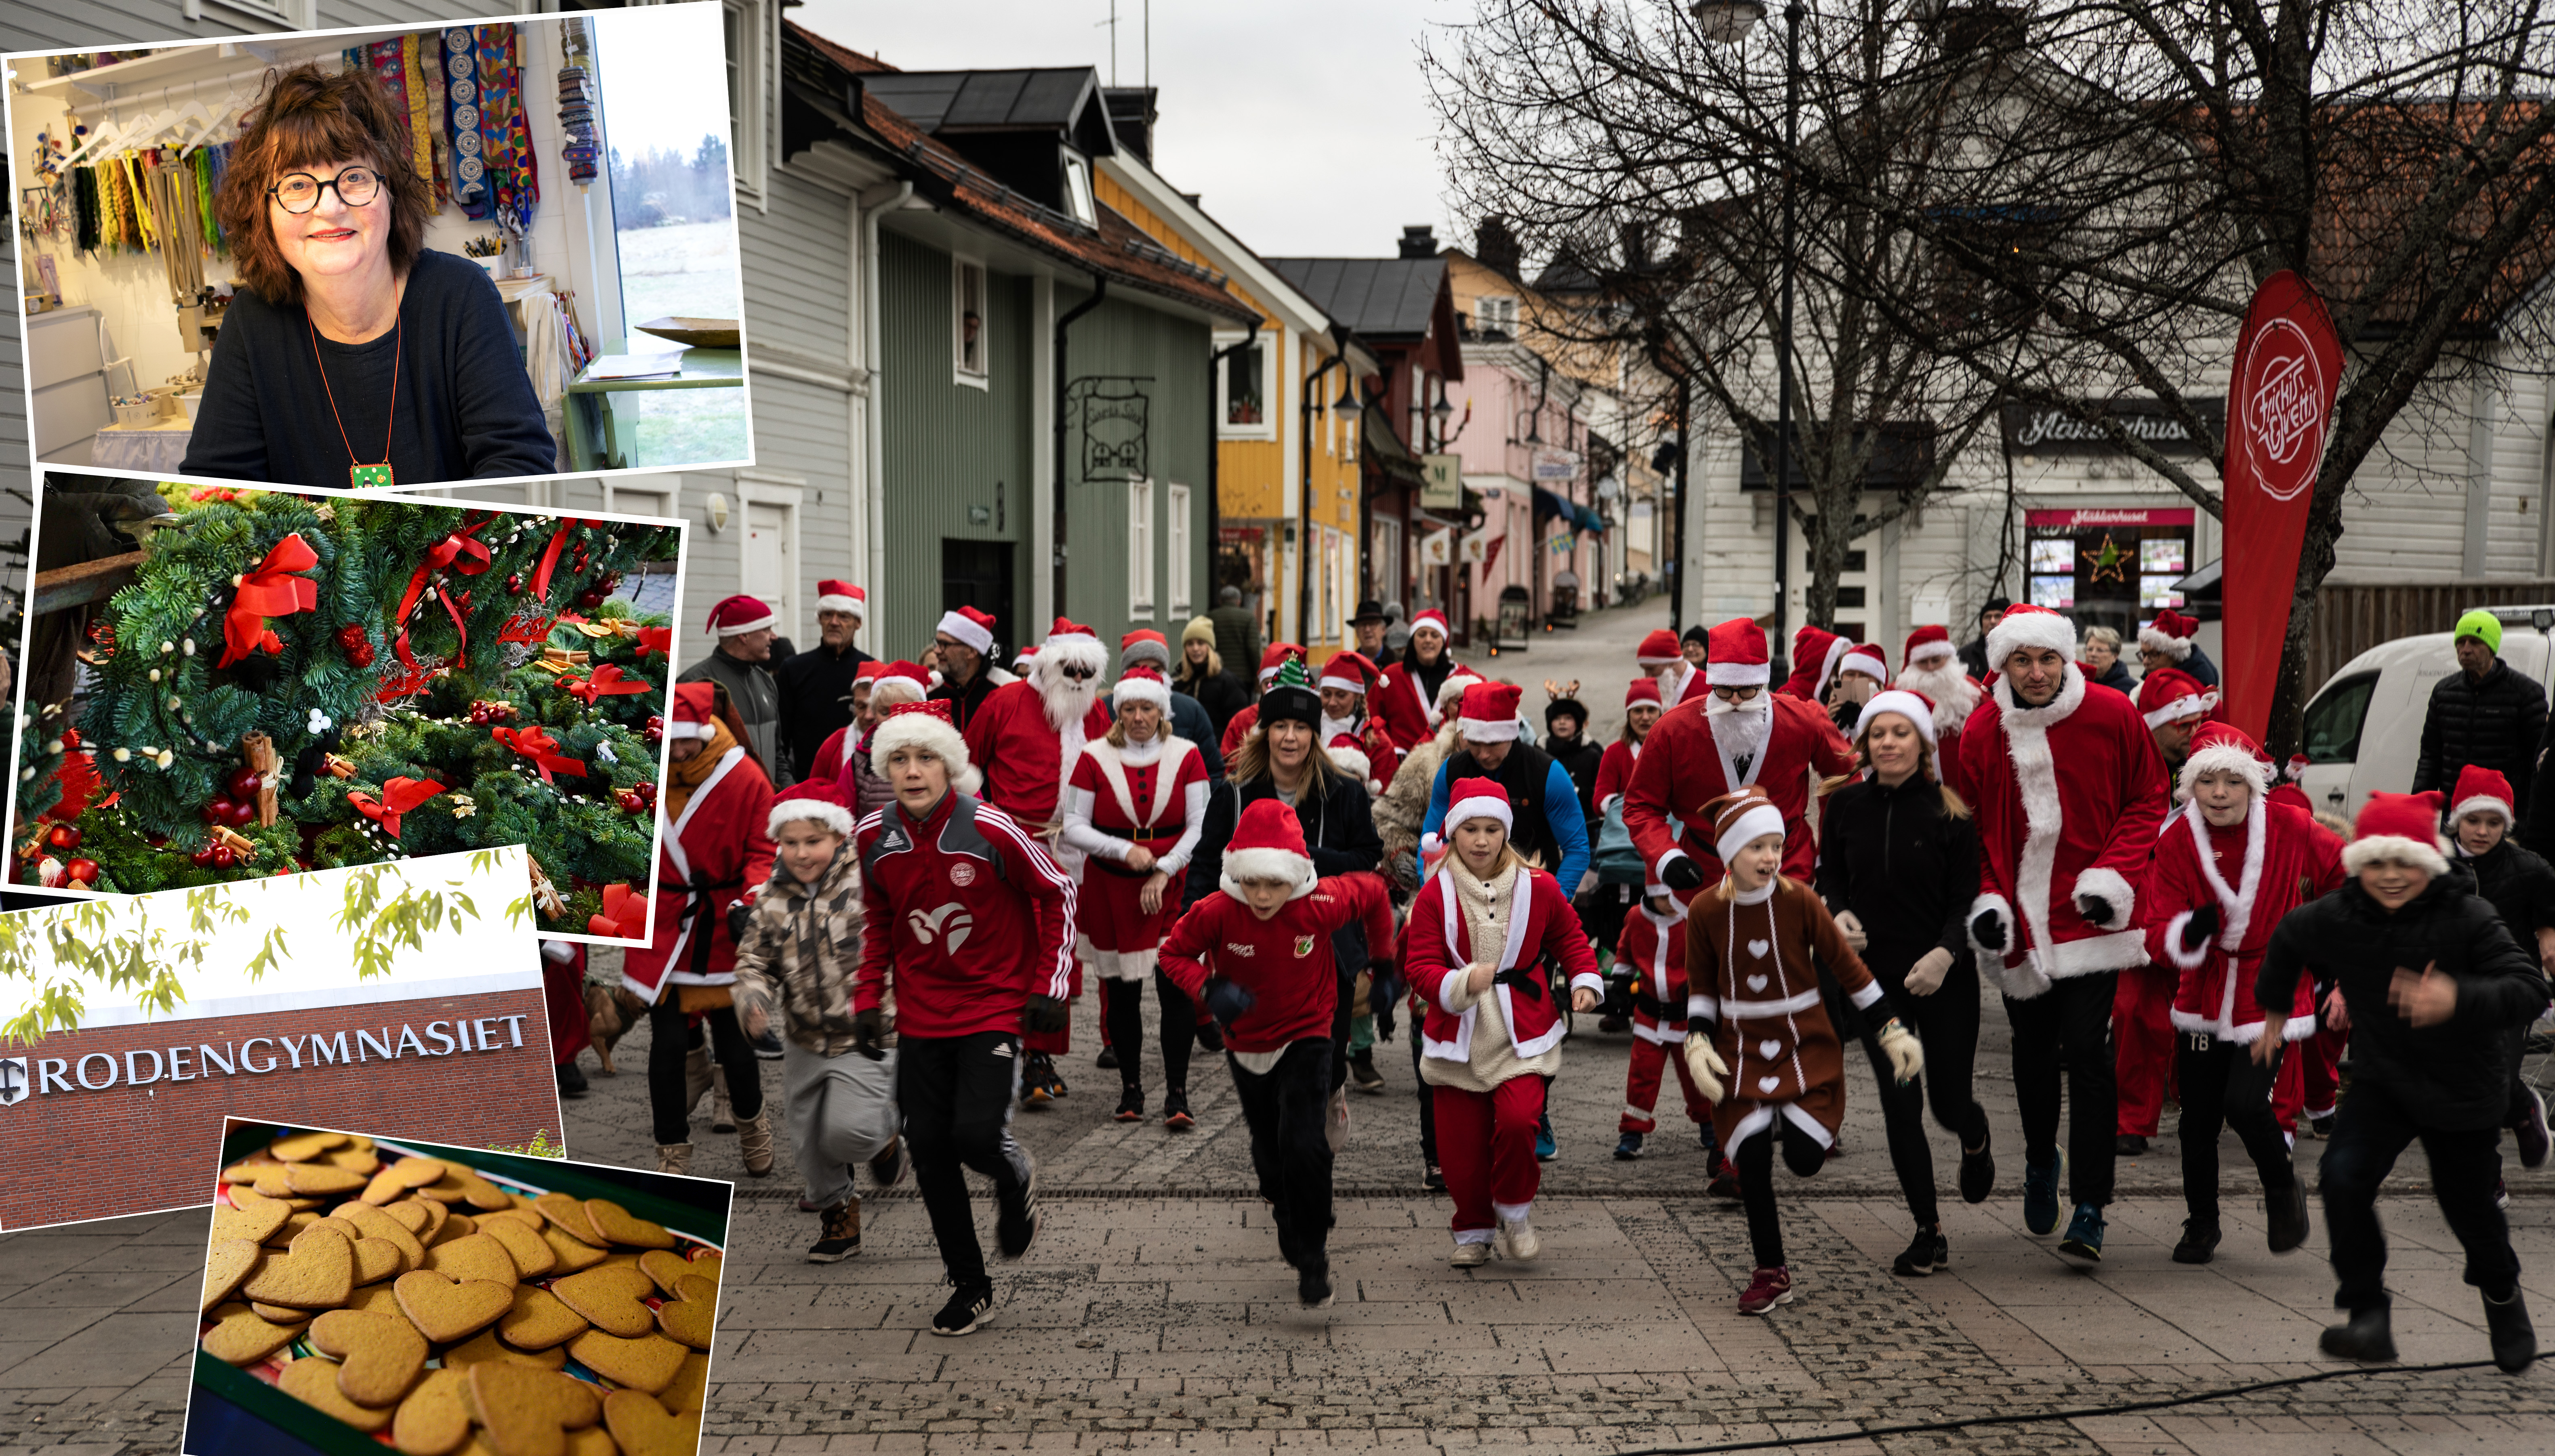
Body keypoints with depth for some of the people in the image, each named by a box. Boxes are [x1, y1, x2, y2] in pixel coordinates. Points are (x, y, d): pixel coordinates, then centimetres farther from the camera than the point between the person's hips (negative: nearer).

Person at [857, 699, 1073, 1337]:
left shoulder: (990, 830, -16)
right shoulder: (873, 837, -3)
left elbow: (1058, 892, -3)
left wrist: (1050, 986, -6)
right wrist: (868, 997, 9)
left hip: (996, 1007, -4)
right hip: (921, 1016, 4)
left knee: (976, 1135, -18)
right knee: (929, 1151, 4)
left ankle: (1016, 1179, 21)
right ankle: (970, 1287, 20)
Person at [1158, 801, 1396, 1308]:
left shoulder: (1323, 904, -24)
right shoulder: (1216, 913, -24)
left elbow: (1373, 893, -4)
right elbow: (1173, 953, -9)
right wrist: (1207, 988, -27)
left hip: (1306, 1040, -2)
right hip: (1246, 1043, 3)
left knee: (1304, 1146, -18)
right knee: (1269, 1148, 18)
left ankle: (1312, 1258, -1)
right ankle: (1290, 1223, 48)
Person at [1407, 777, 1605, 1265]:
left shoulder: (1538, 887, -1)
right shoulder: (1435, 895, -4)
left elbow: (1568, 936, 16)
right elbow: (1421, 967, -7)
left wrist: (1585, 980, 0)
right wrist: (1462, 983, -25)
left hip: (1522, 1037, -1)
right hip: (1458, 1040, 1)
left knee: (1518, 1120, -22)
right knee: (1459, 1147, 2)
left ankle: (1515, 1212, 5)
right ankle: (1473, 1231, 28)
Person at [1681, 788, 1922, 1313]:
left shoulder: (1799, 900, -11)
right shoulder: (1705, 911, -7)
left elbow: (1848, 967, -3)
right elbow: (1701, 987, 6)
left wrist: (1893, 1032, -3)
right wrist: (1697, 1043, -8)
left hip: (1806, 1044, -1)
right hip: (1740, 1051, 1)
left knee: (1803, 1159, -14)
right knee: (1751, 1160, -6)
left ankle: (1794, 1119, 23)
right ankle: (1771, 1273, 12)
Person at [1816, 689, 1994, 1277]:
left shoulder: (1950, 813, -7)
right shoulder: (1845, 804, 0)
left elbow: (1967, 898, -6)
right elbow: (1829, 875, 12)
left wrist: (1946, 952, -22)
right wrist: (1838, 913, -9)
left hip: (1944, 978, -2)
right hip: (1875, 975, 2)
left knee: (1949, 1102, 3)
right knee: (1899, 1103, 0)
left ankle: (1976, 1140, 43)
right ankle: (1929, 1231, 15)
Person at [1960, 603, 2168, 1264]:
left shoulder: (2112, 716, -5)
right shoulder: (1982, 733, -1)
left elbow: (2147, 800, 3)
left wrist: (2113, 873, -10)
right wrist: (1987, 897, -5)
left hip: (2090, 913, -2)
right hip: (2021, 919, 3)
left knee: (2086, 1050, -9)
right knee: (2033, 1052, 14)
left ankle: (2090, 1209, -2)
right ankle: (2040, 1160, 42)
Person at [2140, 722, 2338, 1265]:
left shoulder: (2291, 828, -13)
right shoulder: (2176, 840, -10)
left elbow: (2348, 871, 6)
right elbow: (2157, 932, -11)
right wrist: (2190, 933, -33)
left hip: (2270, 993, -2)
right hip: (2203, 994, 2)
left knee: (2245, 1103, -17)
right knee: (2197, 1119, 5)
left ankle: (2284, 1189, 14)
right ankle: (2201, 1223, 29)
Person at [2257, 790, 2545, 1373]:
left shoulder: (2468, 919, -20)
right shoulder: (2335, 918, -11)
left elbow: (2531, 990, -27)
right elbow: (2287, 941, 12)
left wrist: (2460, 1000, -45)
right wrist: (2274, 1008, 24)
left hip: (2464, 1091, -2)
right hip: (2381, 1082, 2)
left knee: (2468, 1206, 13)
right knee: (2342, 1176, -22)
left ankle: (2502, 1294, 49)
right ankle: (2369, 1316, -12)